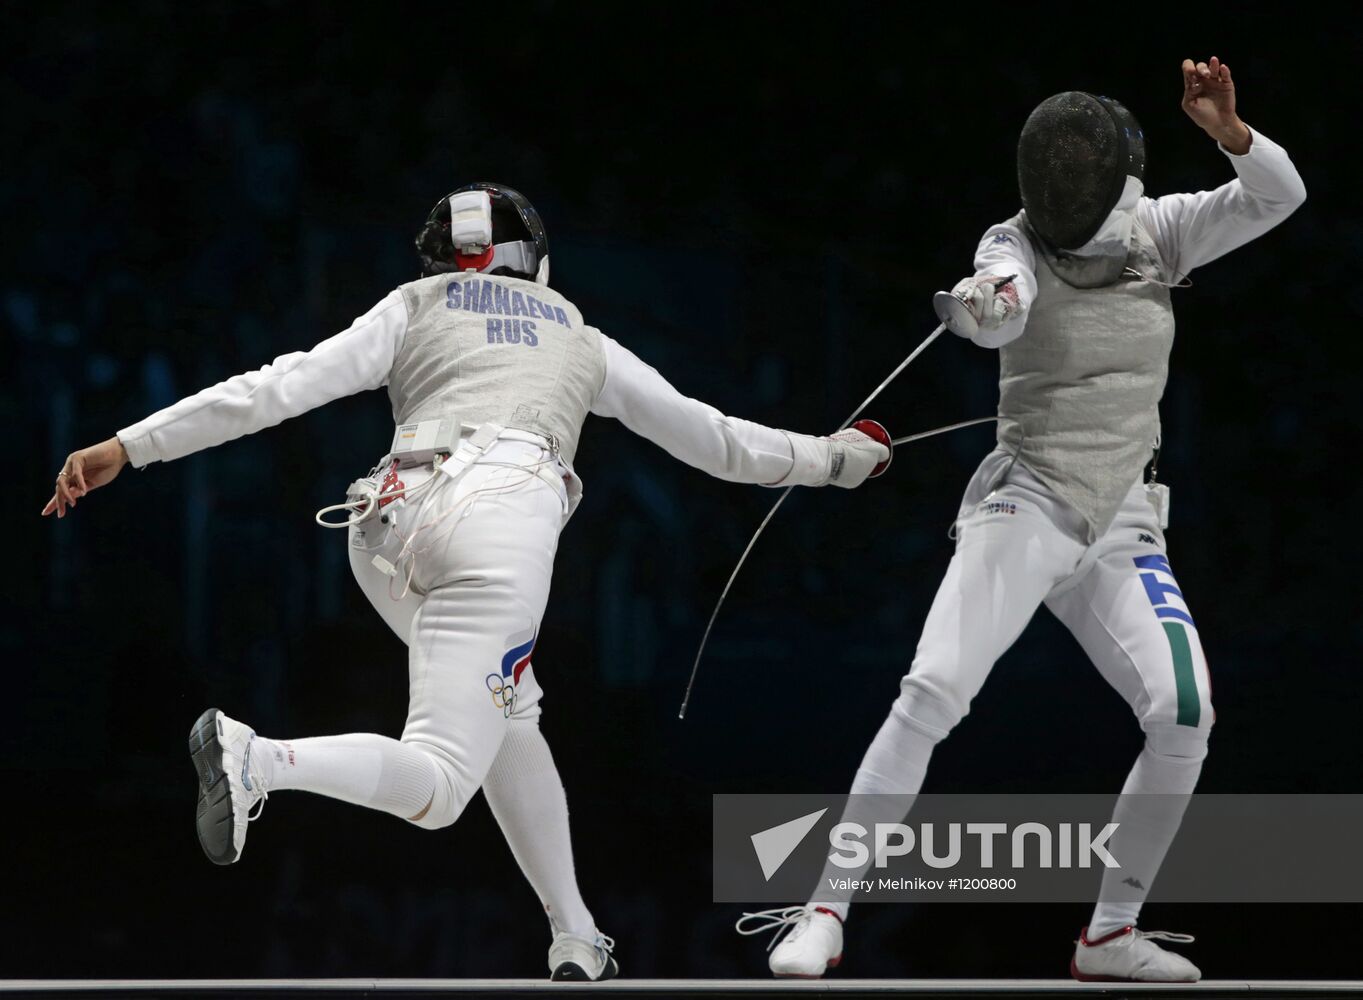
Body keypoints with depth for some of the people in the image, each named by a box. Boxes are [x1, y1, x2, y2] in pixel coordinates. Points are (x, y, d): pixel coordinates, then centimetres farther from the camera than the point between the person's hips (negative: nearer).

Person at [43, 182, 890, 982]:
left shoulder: (415, 307, 26)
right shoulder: (580, 339, 30)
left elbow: (280, 389, 11)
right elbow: (709, 437, 40)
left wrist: (127, 448, 7)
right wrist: (832, 459, 57)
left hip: (392, 527, 3)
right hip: (501, 523, -3)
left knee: (508, 713, 28)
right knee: (437, 787, -9)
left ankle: (576, 937, 23)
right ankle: (255, 760, -36)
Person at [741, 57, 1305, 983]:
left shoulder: (1156, 233, 3)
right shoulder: (1018, 248, -10)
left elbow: (1279, 195, -6)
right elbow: (1002, 308, -34)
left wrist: (1227, 128, -26)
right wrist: (978, 305, -59)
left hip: (1120, 531, 4)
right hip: (1022, 510, -4)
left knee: (1184, 718, -15)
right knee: (933, 697, -25)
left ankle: (1111, 934, 3)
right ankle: (823, 916, -21)